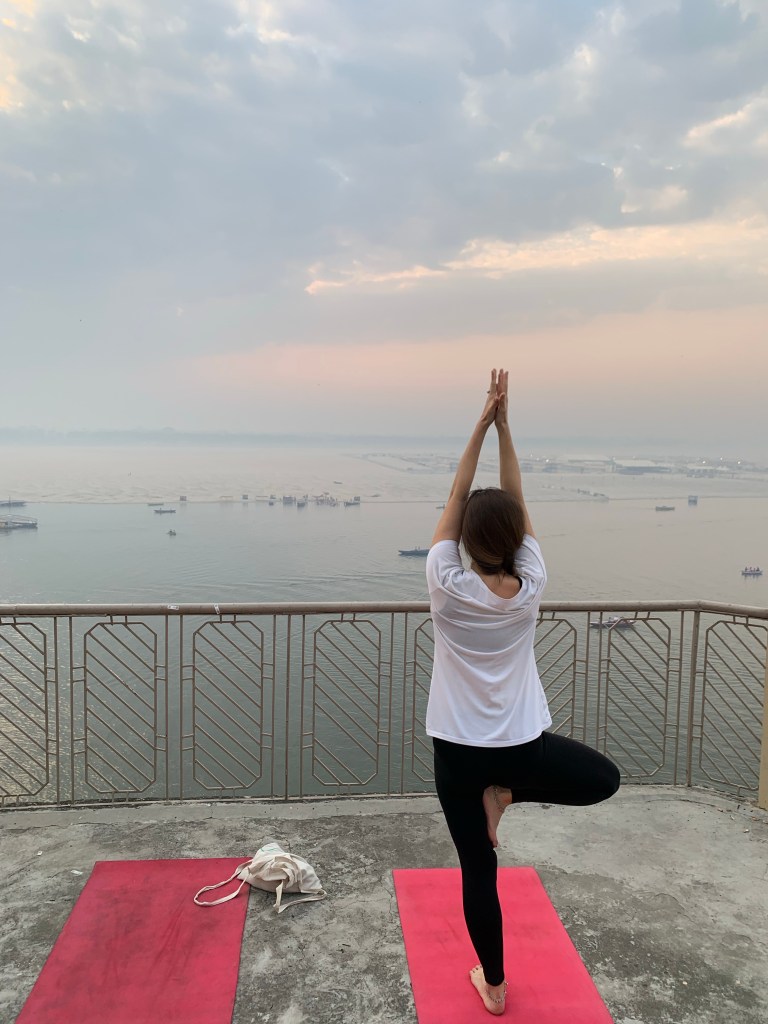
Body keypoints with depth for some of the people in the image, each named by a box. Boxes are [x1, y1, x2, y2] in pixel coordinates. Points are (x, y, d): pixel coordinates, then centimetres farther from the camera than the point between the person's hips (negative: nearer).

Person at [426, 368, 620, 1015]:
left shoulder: (449, 588, -17)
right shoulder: (531, 586, -11)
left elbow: (456, 499, -8)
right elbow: (516, 498, -4)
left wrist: (483, 422, -8)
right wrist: (504, 422, -4)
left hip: (460, 750, 0)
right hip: (526, 741, 1)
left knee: (478, 871, 14)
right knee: (606, 779, 28)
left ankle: (495, 987, 27)